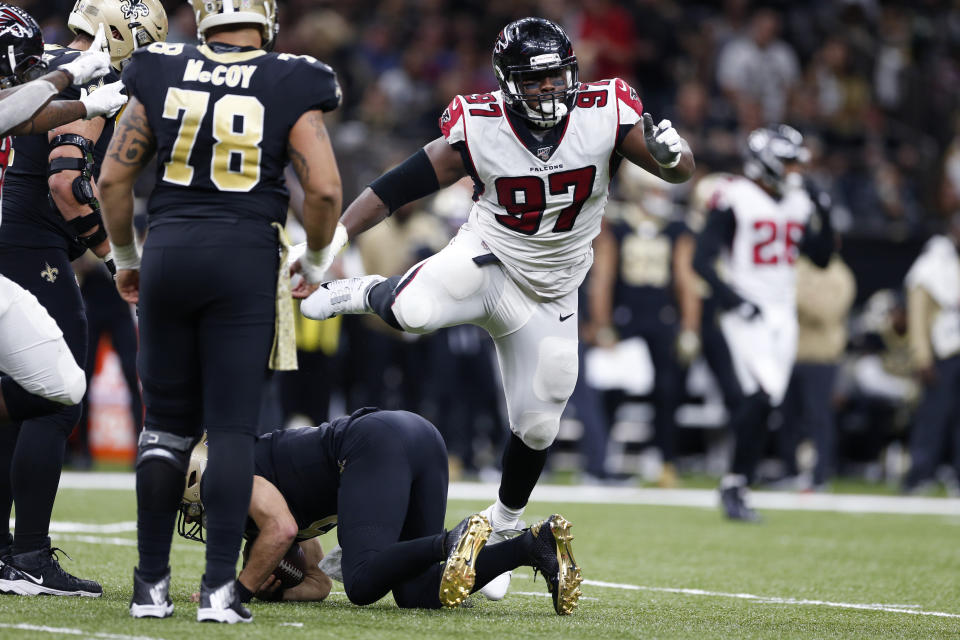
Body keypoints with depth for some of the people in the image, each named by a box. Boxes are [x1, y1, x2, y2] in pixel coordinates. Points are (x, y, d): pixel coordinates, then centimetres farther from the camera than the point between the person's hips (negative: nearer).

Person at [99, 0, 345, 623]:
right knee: (233, 426, 0)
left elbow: (114, 179, 6)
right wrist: (314, 262, 10)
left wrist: (126, 257, 20)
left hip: (168, 251, 2)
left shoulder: (161, 77, 4)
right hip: (246, 259, -2)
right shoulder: (290, 90, -3)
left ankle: (151, 582, 14)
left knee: (167, 423, 12)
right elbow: (324, 190, -7)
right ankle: (219, 587, -6)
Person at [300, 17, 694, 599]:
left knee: (537, 426, 5)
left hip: (549, 293, 2)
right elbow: (398, 186, -12)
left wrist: (671, 154, -33)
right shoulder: (478, 128, -20)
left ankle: (501, 526, 36)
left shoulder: (606, 114, -17)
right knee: (412, 314, -34)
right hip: (486, 260, -2)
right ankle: (366, 294, 5)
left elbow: (681, 171, -8)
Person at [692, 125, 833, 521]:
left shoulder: (798, 202, 12)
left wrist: (824, 218, 2)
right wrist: (731, 298, -21)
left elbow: (821, 258, 17)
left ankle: (737, 487, 13)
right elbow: (702, 260, -10)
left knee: (763, 402, 5)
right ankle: (735, 483, -9)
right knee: (761, 395, -20)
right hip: (746, 311, -7)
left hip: (782, 314, 7)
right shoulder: (734, 199, -9)